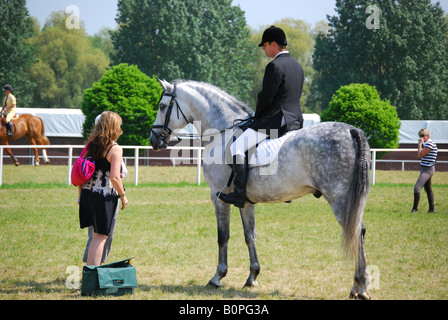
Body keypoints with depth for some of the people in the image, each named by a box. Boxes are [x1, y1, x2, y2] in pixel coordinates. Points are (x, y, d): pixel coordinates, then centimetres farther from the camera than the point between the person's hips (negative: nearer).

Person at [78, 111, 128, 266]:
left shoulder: (91, 144, 9)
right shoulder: (115, 149, -10)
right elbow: (114, 178, -18)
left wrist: (80, 195, 19)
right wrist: (123, 196, -4)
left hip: (87, 193, 7)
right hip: (105, 196, -7)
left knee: (95, 235, 18)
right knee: (101, 236, -1)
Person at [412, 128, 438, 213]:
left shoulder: (430, 144, -17)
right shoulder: (426, 144, 15)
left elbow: (420, 155, -18)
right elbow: (418, 154, 21)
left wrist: (420, 144, -12)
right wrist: (420, 144, 12)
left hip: (427, 170, -11)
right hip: (425, 169, 11)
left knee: (417, 188, -18)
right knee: (428, 189, 16)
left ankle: (415, 208, -16)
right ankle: (432, 209, 22)